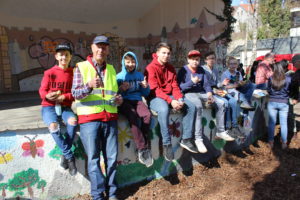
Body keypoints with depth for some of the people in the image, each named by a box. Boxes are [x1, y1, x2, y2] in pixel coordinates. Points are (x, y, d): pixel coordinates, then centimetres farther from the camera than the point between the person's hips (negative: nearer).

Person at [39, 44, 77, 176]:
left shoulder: (73, 73, 2)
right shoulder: (49, 73, 0)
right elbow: (42, 90, -1)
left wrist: (64, 97, -18)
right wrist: (47, 95, -25)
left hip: (65, 107, 1)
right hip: (49, 107, -1)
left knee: (73, 121, -33)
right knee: (54, 127, -32)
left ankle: (64, 155, -15)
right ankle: (70, 157, -15)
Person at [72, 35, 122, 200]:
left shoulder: (111, 69, 16)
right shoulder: (81, 67, 3)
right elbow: (75, 94, -5)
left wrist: (119, 98, 0)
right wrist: (89, 86, -24)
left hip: (110, 118, 4)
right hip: (89, 119, -3)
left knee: (112, 157, 7)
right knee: (93, 159, 1)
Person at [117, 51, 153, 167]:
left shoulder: (140, 76, 14)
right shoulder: (119, 76, 6)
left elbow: (145, 94, 16)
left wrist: (146, 87, -5)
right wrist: (121, 89, -20)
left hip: (137, 100, 3)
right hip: (124, 101, -3)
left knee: (147, 115, -28)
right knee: (133, 116, -34)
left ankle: (141, 149, -17)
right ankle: (143, 148, -27)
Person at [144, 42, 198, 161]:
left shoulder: (171, 68, 12)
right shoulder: (151, 68, -10)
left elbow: (175, 86, 7)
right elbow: (155, 89, -19)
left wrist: (179, 99, -13)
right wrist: (170, 101, -27)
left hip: (169, 96, 7)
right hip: (155, 97, -7)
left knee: (191, 106, -9)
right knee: (164, 109, -39)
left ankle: (186, 139, -4)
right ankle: (166, 144, -25)